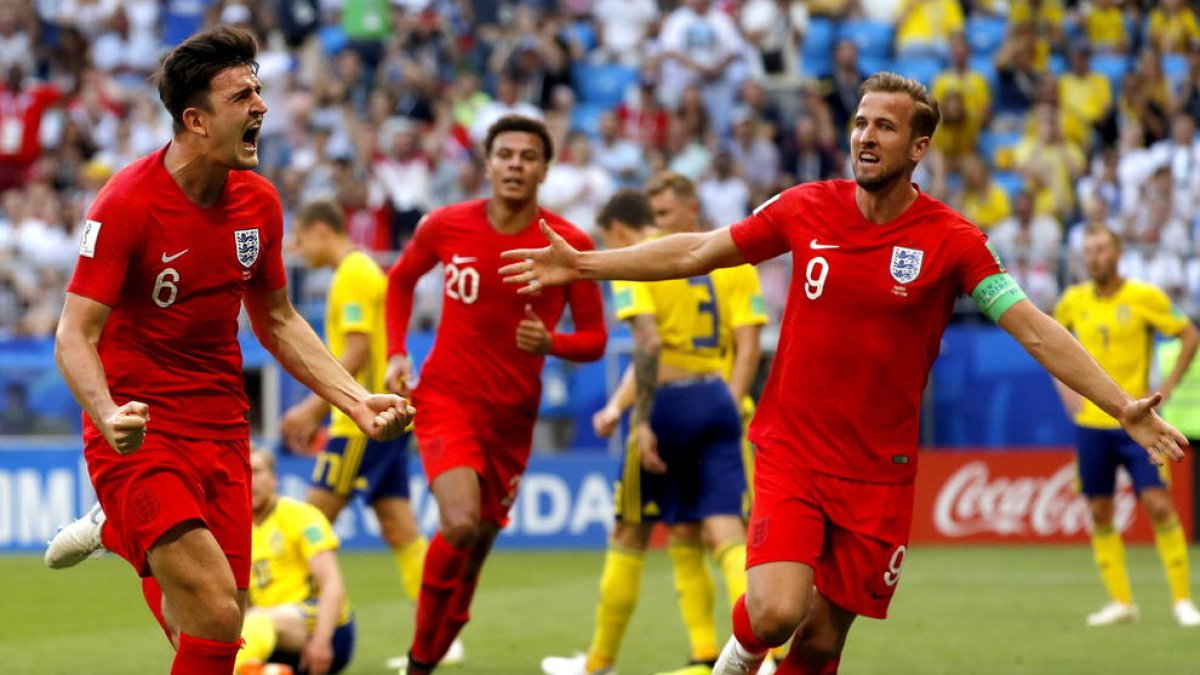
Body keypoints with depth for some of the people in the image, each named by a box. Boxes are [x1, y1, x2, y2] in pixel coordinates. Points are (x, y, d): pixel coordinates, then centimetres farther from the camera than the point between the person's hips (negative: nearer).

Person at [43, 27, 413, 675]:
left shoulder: (257, 202, 3)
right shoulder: (127, 203, -16)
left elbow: (277, 321, 17)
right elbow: (76, 335, -18)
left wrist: (358, 401, 7)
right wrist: (109, 415, -37)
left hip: (222, 429, 6)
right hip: (140, 432, -6)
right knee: (217, 616, -21)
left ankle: (119, 532, 32)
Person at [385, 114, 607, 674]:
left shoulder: (570, 244, -7)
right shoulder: (446, 227, -5)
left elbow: (594, 338, 0)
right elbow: (401, 279, 16)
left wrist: (550, 343, -22)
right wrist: (396, 354, 5)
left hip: (513, 414, 2)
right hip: (447, 397, -2)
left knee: (477, 543, 9)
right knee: (460, 525, -24)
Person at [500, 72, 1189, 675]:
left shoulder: (951, 240, -8)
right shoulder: (806, 208, -2)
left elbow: (1037, 331, -10)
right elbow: (696, 252, 10)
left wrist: (1125, 408, -20)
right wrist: (582, 264, 11)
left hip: (878, 473, 0)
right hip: (792, 450, 0)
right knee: (776, 613, -20)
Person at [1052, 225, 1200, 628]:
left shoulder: (1145, 297, -7)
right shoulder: (1073, 301, 4)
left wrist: (1166, 387, -8)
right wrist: (1066, 386, 9)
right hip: (1090, 424, 4)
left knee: (1159, 506, -11)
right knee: (1099, 514, 2)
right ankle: (1120, 602, 11)